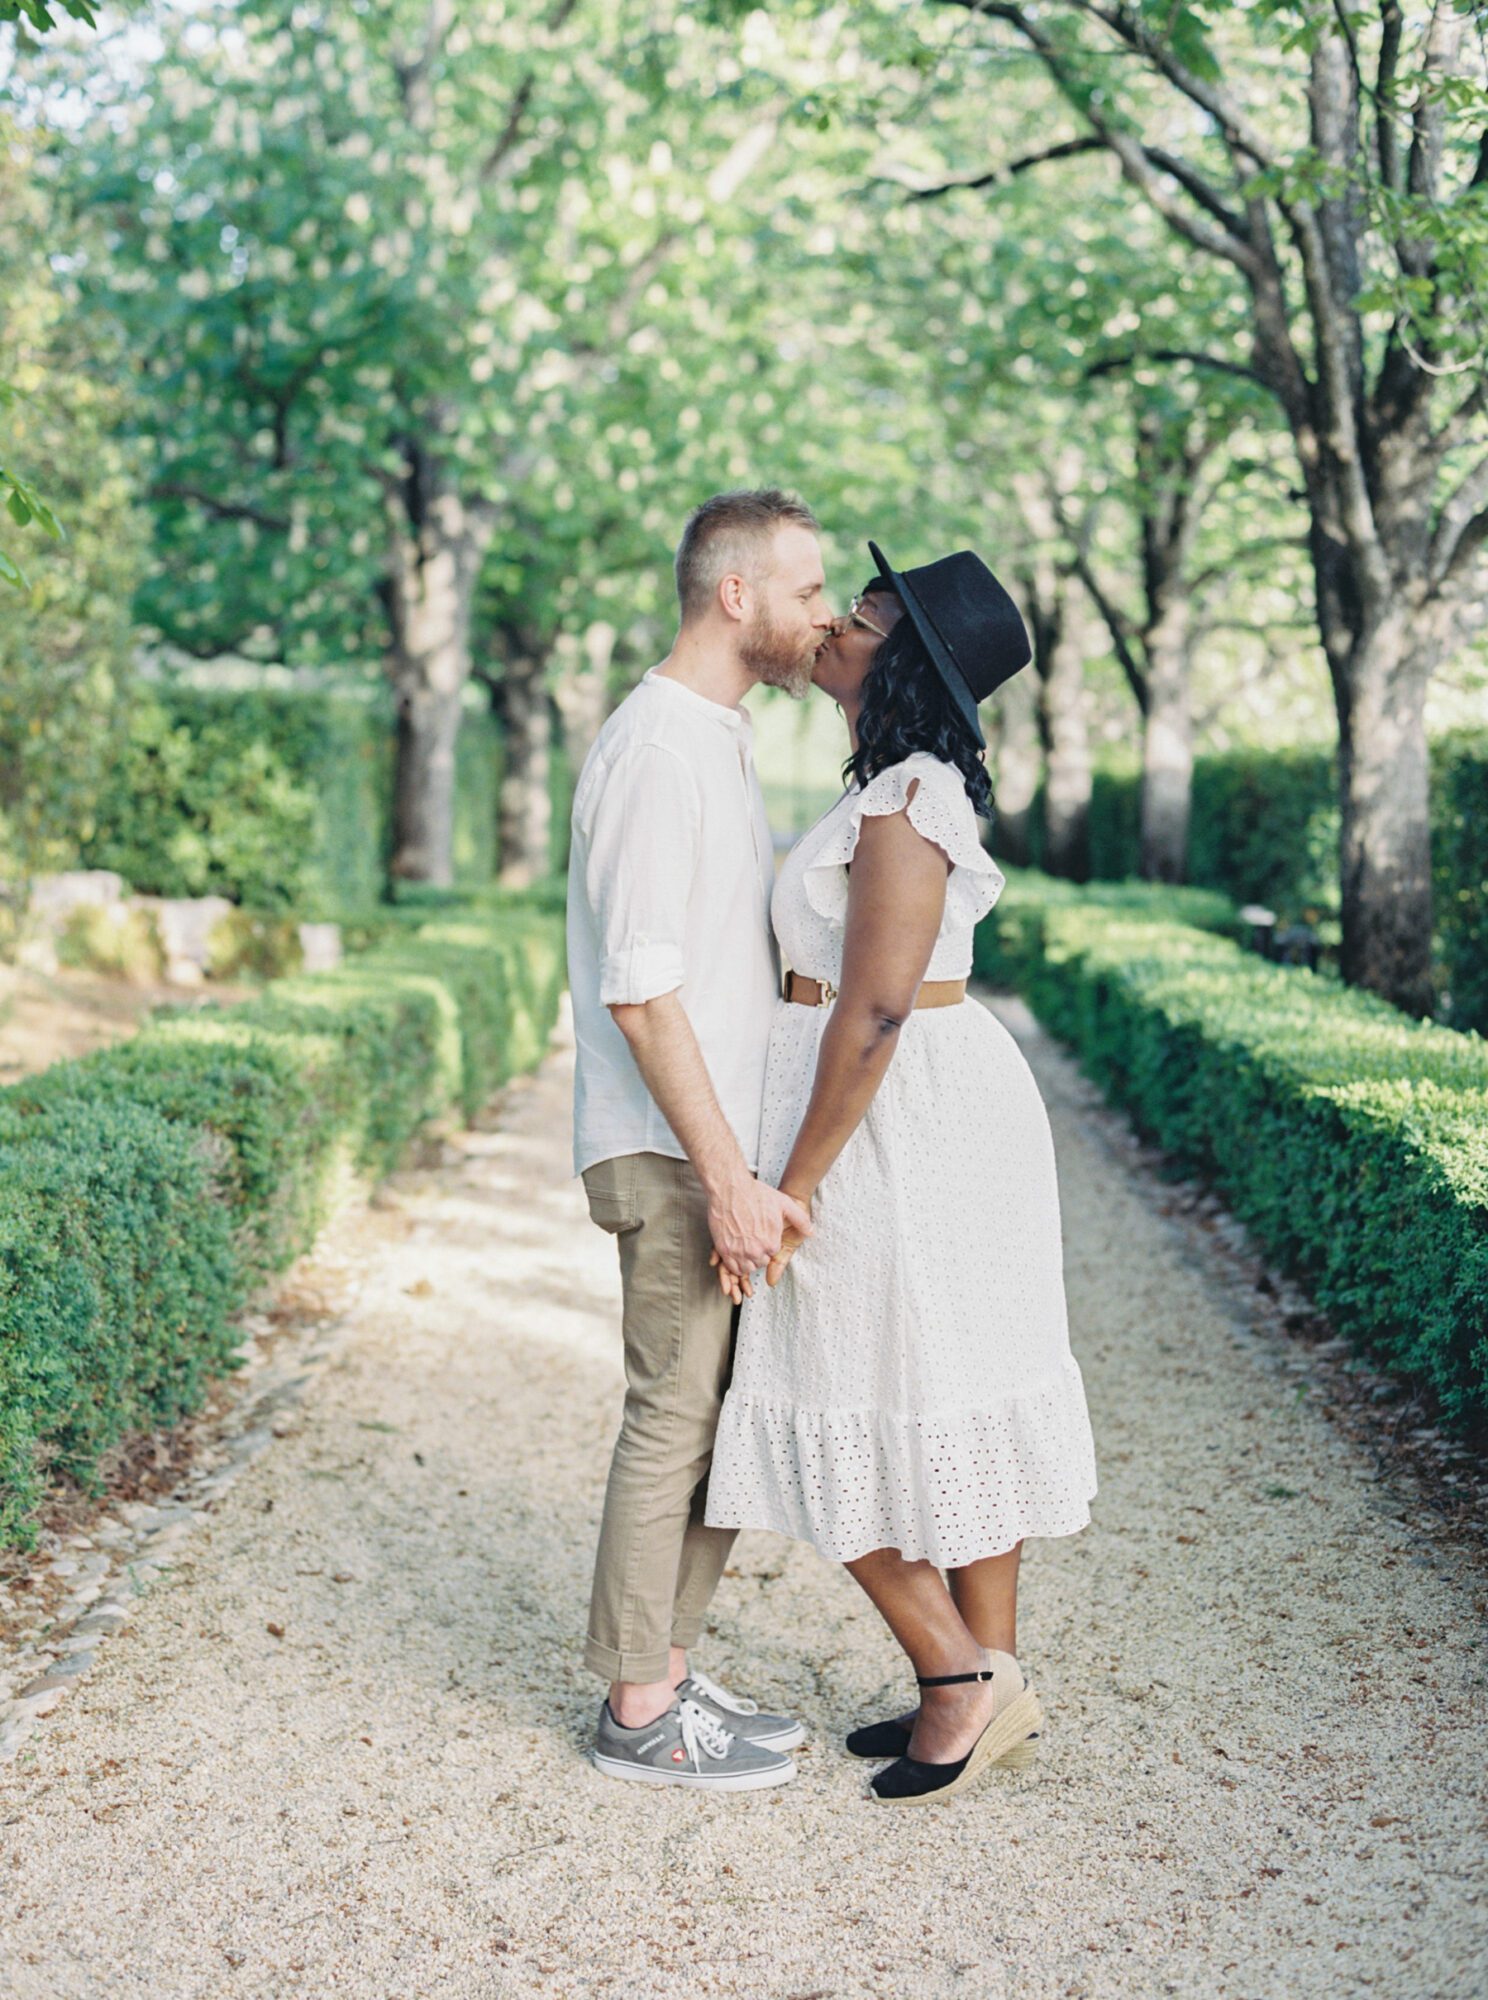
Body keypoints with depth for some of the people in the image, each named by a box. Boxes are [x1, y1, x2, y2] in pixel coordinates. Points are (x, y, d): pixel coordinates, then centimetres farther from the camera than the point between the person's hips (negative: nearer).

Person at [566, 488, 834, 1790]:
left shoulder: (721, 743, 16)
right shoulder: (656, 747, -15)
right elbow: (640, 987, -21)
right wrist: (727, 1176, -23)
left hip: (721, 1146, 10)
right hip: (676, 1153, -10)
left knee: (731, 1420, 14)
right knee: (678, 1418, -2)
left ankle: (665, 1676, 24)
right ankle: (642, 1717, 10)